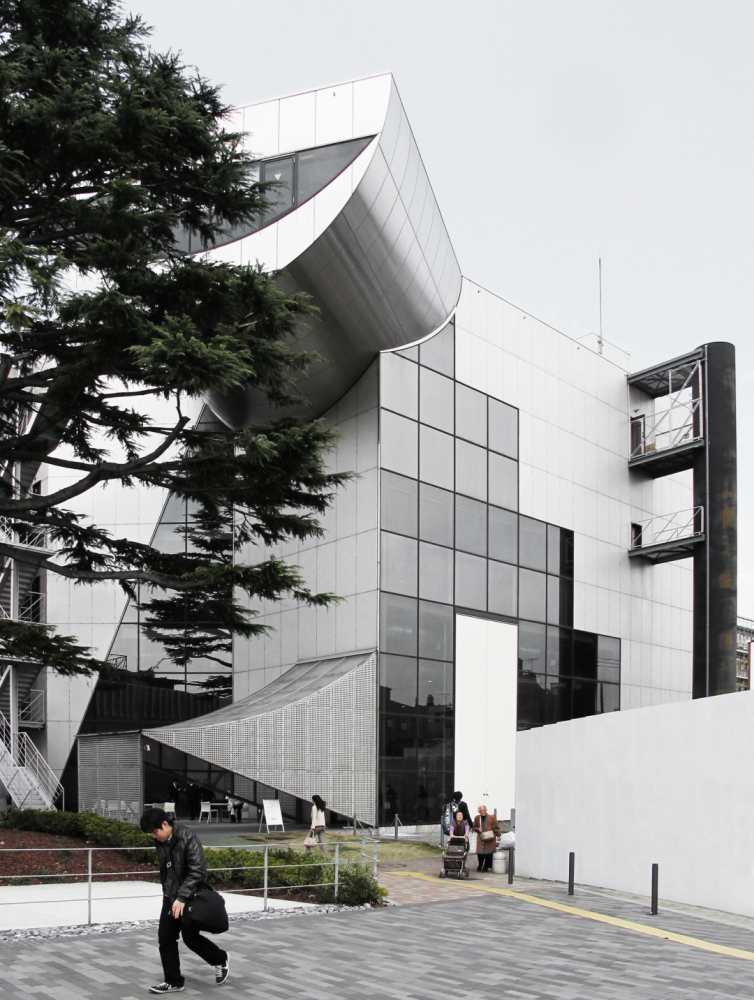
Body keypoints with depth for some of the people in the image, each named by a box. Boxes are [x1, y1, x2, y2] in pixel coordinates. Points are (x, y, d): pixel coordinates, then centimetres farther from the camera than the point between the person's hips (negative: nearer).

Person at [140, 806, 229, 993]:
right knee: (165, 938, 3)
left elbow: (198, 871, -23)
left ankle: (220, 959, 25)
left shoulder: (187, 838, -20)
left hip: (190, 896, -7)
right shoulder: (160, 842, 3)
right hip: (171, 897, 7)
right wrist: (167, 893, 14)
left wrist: (182, 897, -26)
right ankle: (173, 982, 15)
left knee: (190, 937, 0)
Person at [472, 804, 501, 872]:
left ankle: (486, 867, 13)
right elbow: (475, 827, 19)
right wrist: (478, 829, -2)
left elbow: (496, 828, 3)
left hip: (490, 839, -2)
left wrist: (498, 836, -3)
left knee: (489, 854, -4)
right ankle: (480, 866, 17)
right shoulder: (477, 818, 6)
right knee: (480, 853, -5)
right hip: (480, 840, 2)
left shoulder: (492, 818, -2)